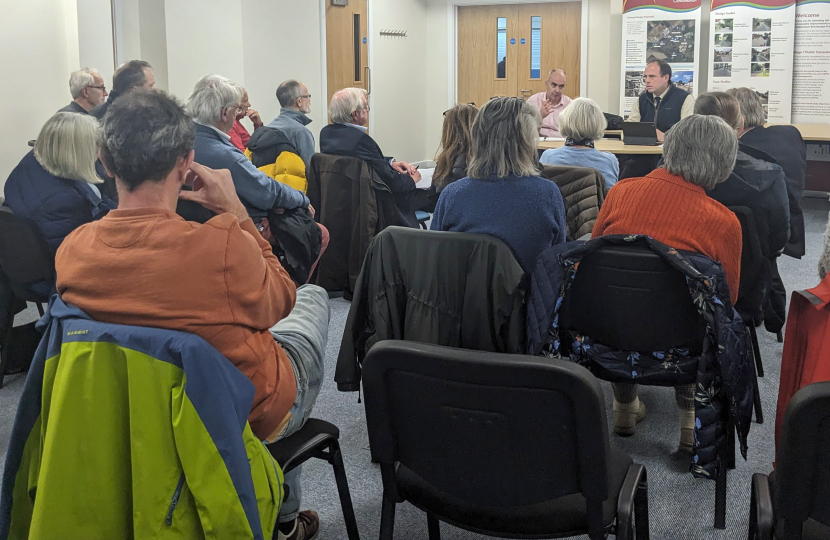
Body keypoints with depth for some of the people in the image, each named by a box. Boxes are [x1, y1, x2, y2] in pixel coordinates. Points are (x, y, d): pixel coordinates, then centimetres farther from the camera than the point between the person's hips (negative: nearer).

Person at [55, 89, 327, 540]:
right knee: (314, 298, 25)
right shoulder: (223, 245, -36)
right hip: (254, 415, -5)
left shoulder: (71, 250, -18)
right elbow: (279, 302, -13)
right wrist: (233, 209, -13)